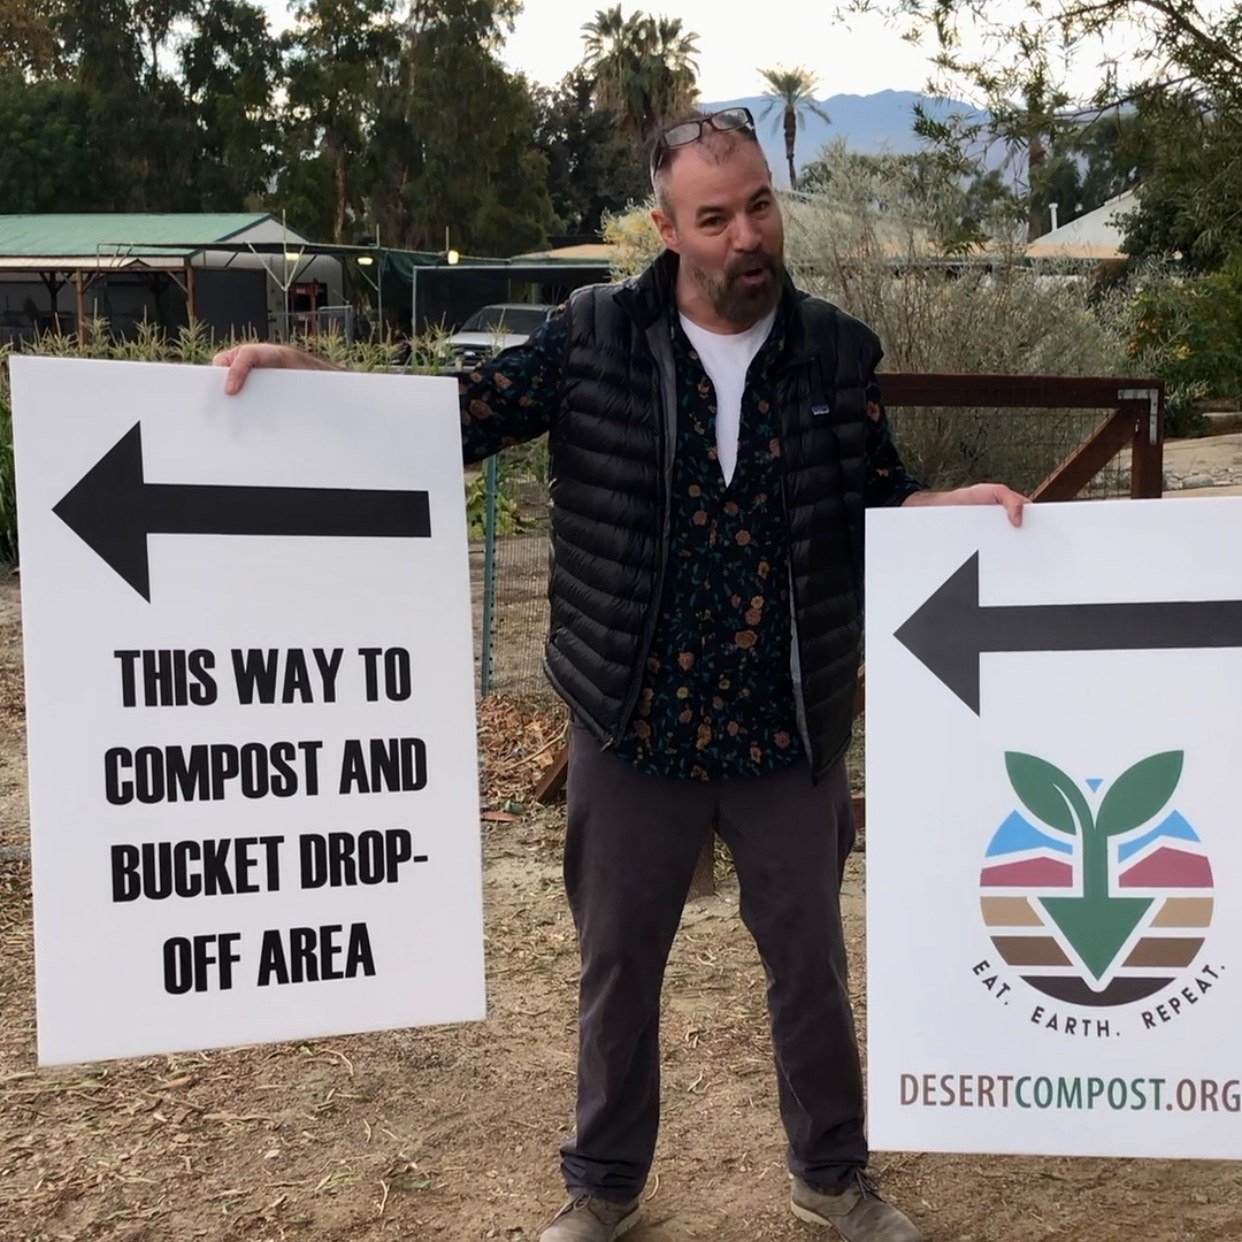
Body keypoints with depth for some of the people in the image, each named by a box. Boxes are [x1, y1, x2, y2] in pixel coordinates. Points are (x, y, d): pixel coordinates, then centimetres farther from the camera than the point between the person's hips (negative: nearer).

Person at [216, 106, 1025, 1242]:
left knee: (810, 959, 16)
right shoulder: (594, 338, -6)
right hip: (633, 725, -1)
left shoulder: (836, 352, 0)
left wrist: (964, 502, -13)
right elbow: (455, 421, -6)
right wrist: (297, 374, -18)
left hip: (789, 730, 1)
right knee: (619, 965, 15)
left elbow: (877, 506, 7)